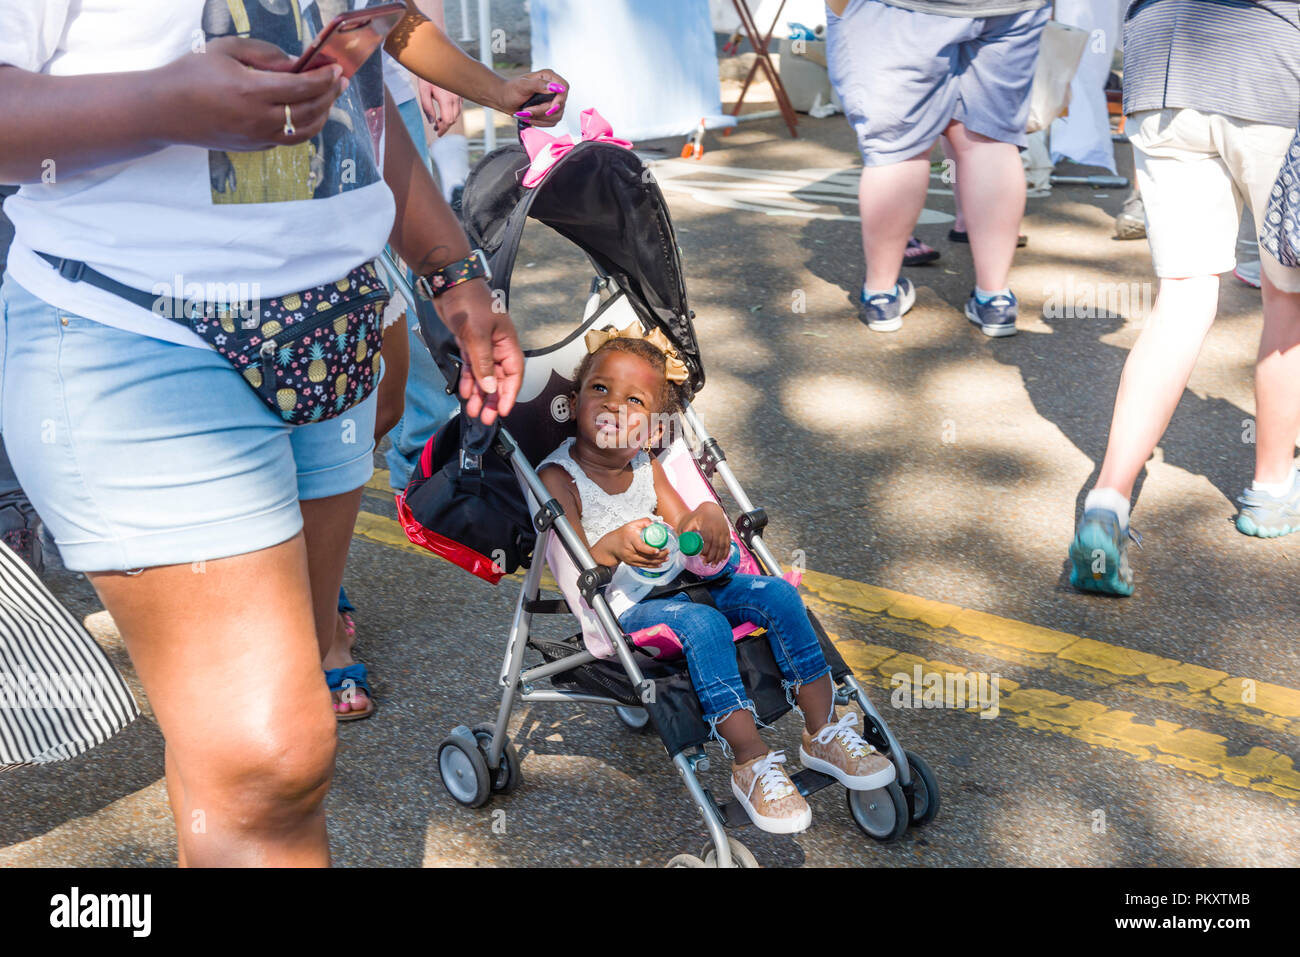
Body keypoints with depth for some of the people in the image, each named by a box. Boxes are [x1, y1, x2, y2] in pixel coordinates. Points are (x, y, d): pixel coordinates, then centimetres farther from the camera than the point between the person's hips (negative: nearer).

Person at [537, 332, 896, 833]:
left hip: (678, 582, 7)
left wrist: (709, 516, -14)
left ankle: (822, 732, -4)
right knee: (703, 623, -33)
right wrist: (612, 546, -39)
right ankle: (752, 764, -29)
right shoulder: (558, 477, -10)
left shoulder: (647, 468, 10)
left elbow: (686, 535, 10)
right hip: (616, 607, -7)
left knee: (777, 594, -10)